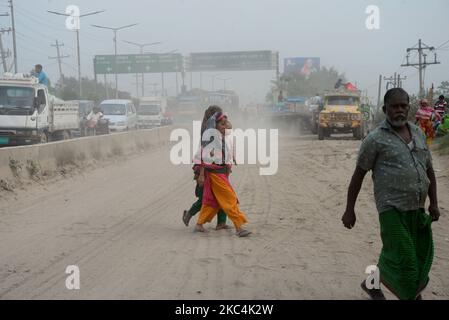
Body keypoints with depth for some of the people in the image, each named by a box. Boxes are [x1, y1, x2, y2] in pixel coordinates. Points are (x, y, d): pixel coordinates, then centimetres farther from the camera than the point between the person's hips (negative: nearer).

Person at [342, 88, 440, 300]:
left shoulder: (418, 133, 12)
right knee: (402, 259, -10)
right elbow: (359, 175, -3)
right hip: (392, 209, -7)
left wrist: (433, 203, 15)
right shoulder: (376, 139, -6)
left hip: (417, 210, 7)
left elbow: (429, 170, 20)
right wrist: (349, 210, -4)